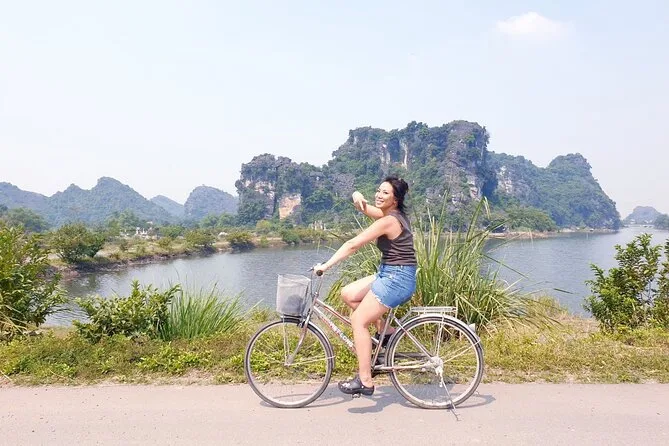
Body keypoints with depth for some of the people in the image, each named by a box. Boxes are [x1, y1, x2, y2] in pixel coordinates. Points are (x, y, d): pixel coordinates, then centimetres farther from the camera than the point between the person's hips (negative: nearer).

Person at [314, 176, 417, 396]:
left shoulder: (388, 220, -18)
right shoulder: (391, 214, 10)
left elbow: (352, 245, -21)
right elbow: (359, 201, 16)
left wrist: (326, 265, -17)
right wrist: (358, 198, -8)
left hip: (397, 278, -10)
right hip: (388, 274, 10)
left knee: (358, 320, -9)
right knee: (348, 294, 10)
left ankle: (365, 381, -4)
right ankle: (384, 331, 17)